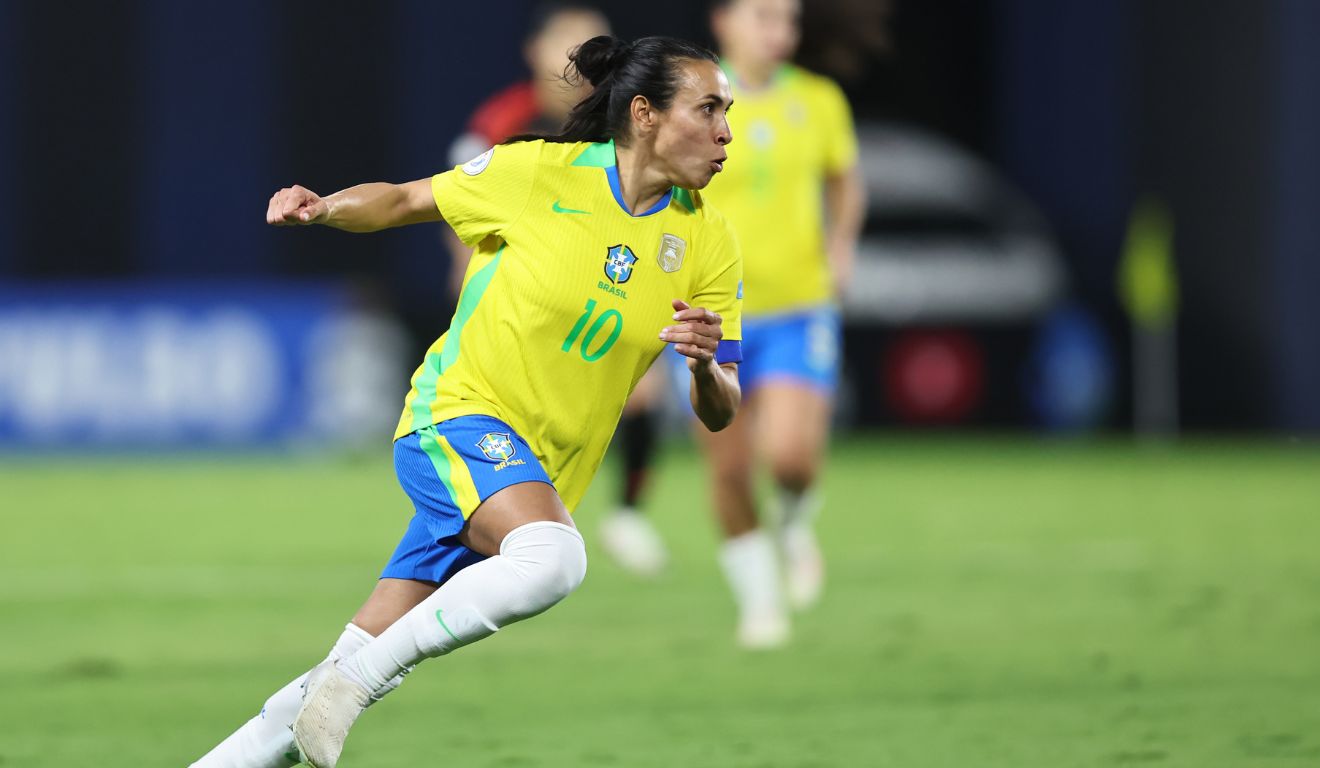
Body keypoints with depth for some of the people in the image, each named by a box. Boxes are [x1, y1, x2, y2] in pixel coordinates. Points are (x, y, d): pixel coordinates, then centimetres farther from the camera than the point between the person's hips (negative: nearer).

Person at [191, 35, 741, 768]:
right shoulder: (537, 173, -8)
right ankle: (356, 677, -21)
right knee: (552, 556, -35)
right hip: (460, 413, -5)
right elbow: (402, 201, 7)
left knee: (358, 669, 0)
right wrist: (321, 208, -14)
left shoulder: (708, 243, 1)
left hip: (541, 479, 5)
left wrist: (708, 364, -21)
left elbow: (719, 412, 2)